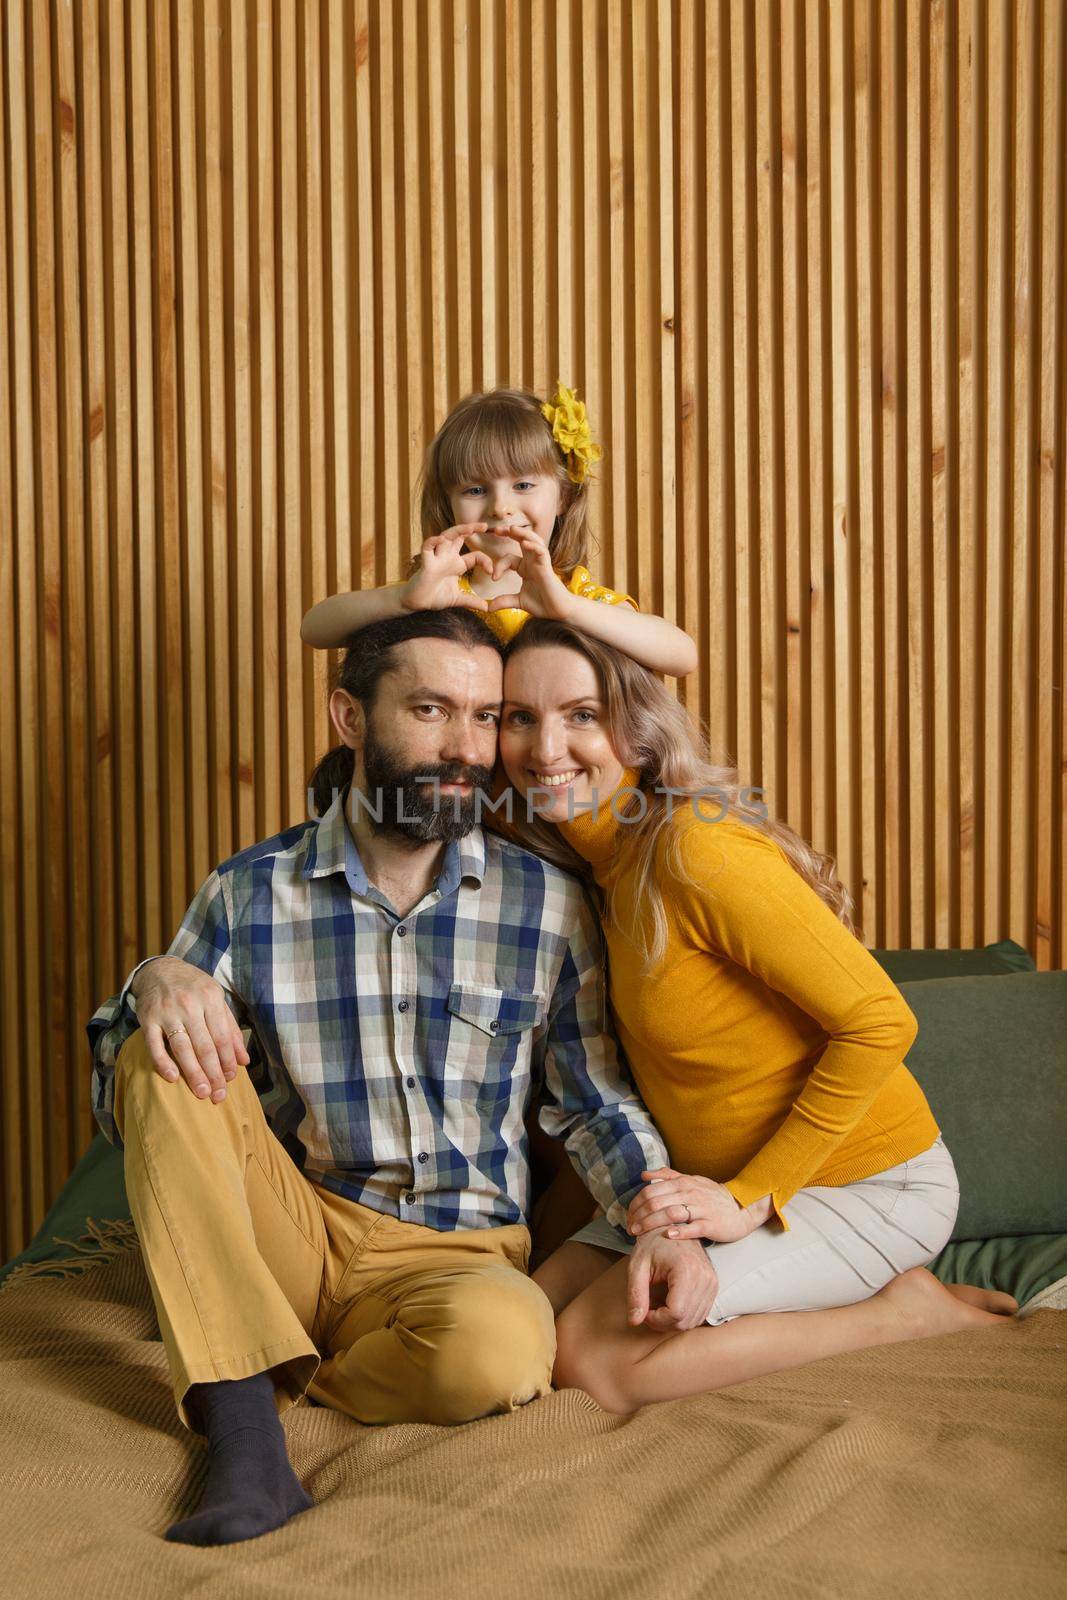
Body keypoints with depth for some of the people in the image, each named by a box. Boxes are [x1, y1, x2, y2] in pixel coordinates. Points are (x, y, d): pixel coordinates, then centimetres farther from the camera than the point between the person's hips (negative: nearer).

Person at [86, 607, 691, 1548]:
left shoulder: (549, 905, -1)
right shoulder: (248, 895, -1)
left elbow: (595, 1104, 6)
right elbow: (125, 1112, 0)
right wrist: (154, 985, -21)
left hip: (456, 1252, -1)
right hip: (288, 1238, 1)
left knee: (499, 1342, -36)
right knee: (165, 1058, -23)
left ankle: (273, 1389, -6)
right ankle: (245, 1436, -27)